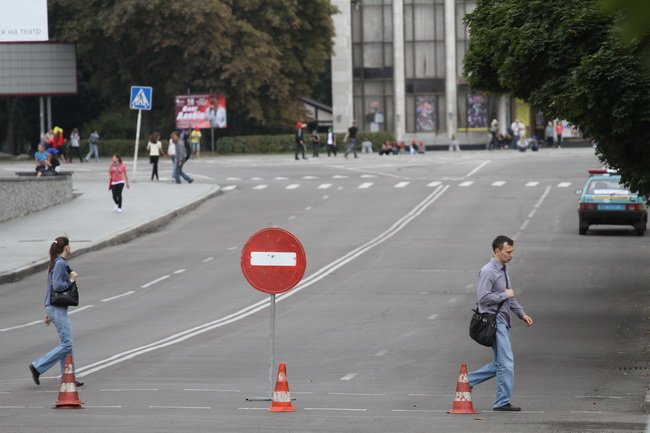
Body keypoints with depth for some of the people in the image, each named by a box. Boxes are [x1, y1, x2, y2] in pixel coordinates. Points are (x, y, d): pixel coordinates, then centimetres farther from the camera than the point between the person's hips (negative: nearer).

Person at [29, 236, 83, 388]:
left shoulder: (59, 263, 15)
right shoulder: (60, 264, -15)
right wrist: (71, 280, -9)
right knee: (66, 344, -8)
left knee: (66, 343, 11)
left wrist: (48, 313, 22)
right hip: (58, 308, -10)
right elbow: (57, 286, -25)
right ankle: (37, 367, -6)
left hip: (54, 308, 10)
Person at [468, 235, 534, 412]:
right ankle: (503, 402, -3)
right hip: (493, 321, -10)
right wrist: (505, 294, -15)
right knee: (506, 362, -9)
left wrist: (522, 314, 17)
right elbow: (483, 298, -23)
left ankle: (469, 380, 22)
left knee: (500, 363, 14)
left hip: (503, 321, 10)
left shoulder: (503, 271, 15)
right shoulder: (488, 272, -15)